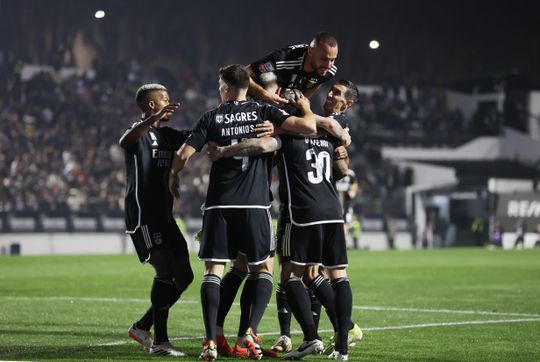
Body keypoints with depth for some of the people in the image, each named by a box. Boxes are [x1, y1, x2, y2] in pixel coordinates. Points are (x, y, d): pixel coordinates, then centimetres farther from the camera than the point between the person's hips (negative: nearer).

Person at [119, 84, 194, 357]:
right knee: (165, 272, -18)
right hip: (142, 217, -9)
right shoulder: (140, 132, -9)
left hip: (164, 217, 9)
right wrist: (154, 119, -49)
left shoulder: (167, 135, 17)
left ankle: (142, 327, 19)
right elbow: (125, 142, -33)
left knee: (184, 276, 7)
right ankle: (159, 342, -14)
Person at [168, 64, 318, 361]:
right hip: (255, 203, 0)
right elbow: (309, 127, -6)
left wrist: (174, 175, 22)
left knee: (213, 270, 3)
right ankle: (251, 331, -6)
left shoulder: (211, 117, 6)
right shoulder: (263, 112, 4)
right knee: (262, 269, 11)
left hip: (219, 204, 0)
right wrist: (306, 108, 16)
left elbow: (184, 154, 1)